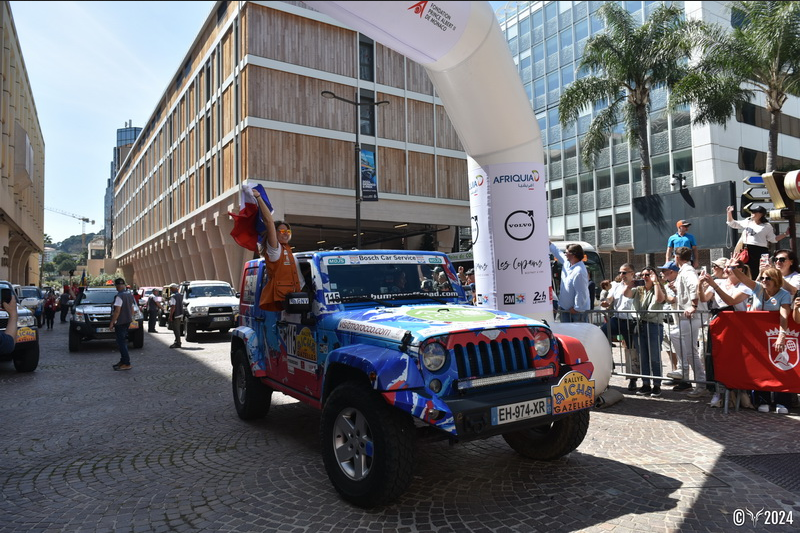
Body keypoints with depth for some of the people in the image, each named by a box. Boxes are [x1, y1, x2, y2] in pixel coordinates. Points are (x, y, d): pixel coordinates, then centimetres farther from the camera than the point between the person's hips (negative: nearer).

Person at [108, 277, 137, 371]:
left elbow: (117, 311, -21)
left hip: (120, 322, -9)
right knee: (123, 342, 17)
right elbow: (132, 309, 15)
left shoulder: (119, 296, -17)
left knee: (121, 343, -5)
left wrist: (112, 322, -15)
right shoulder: (130, 295, 10)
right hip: (128, 321, 9)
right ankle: (123, 361, 24)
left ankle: (126, 364, -6)